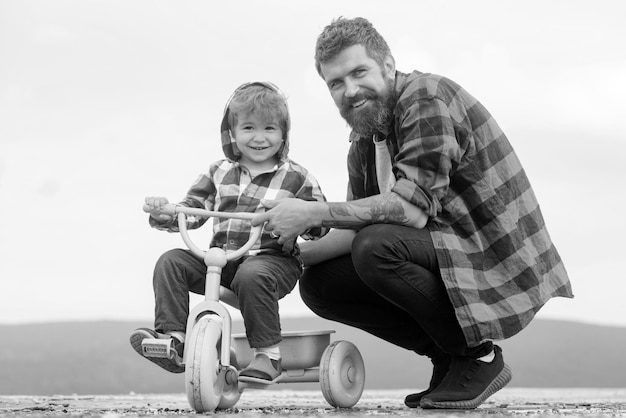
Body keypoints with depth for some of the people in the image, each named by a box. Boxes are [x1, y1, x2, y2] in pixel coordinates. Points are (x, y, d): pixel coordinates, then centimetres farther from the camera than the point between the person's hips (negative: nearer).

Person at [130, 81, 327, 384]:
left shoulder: (296, 178, 3)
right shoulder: (219, 172, 14)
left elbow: (320, 225, -2)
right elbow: (190, 212, 13)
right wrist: (162, 213, -9)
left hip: (272, 258, -4)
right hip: (220, 257, 5)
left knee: (252, 275, -37)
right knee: (171, 262, -15)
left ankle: (268, 354, -23)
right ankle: (173, 339, -17)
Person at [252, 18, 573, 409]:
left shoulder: (427, 97, -17)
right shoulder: (364, 141, 11)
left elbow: (412, 208, -27)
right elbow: (356, 230, 10)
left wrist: (312, 214, -23)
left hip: (501, 263, -9)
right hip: (449, 252, 9)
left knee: (377, 246, -31)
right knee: (319, 284, -2)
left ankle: (479, 356, -10)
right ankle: (447, 358, 8)